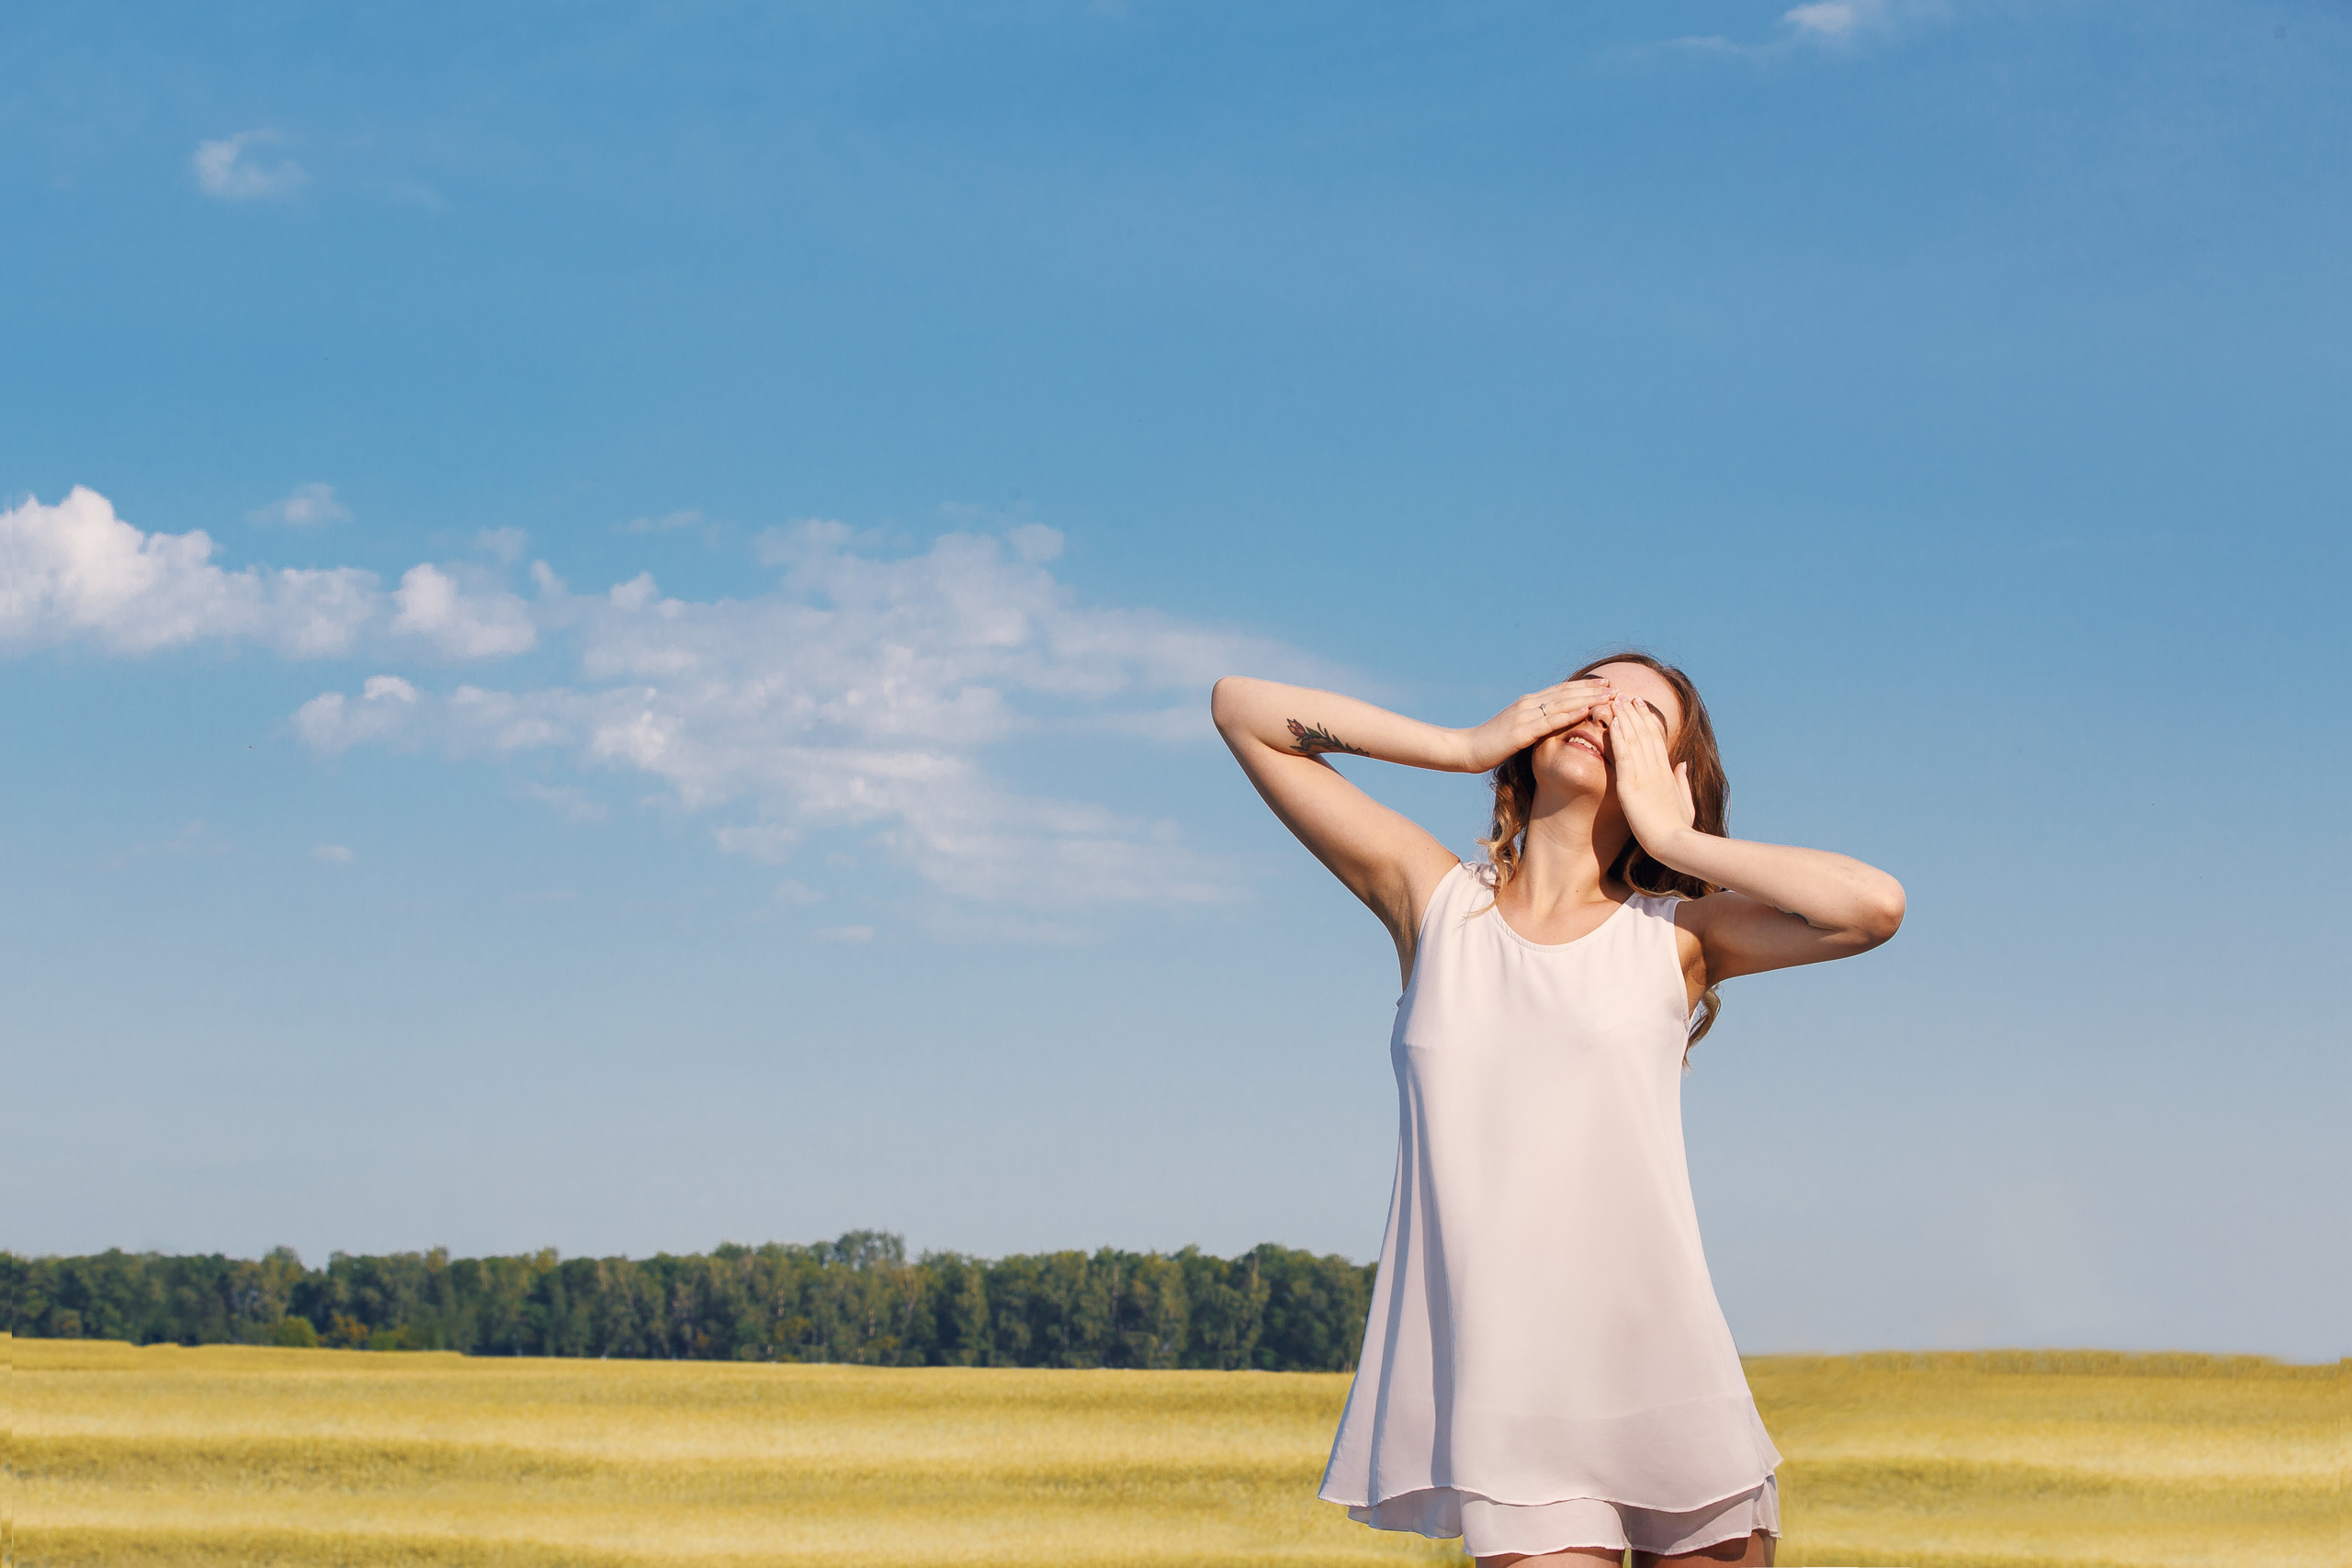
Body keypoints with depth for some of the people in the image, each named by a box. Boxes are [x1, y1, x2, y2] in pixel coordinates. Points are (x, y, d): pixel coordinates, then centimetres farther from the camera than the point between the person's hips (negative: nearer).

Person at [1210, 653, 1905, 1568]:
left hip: (1669, 1393, 0)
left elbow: (1873, 906, -13)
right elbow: (1241, 708, 11)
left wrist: (1668, 838, -3)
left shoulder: (1672, 934, 5)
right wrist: (1467, 745, 7)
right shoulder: (1434, 900, 9)